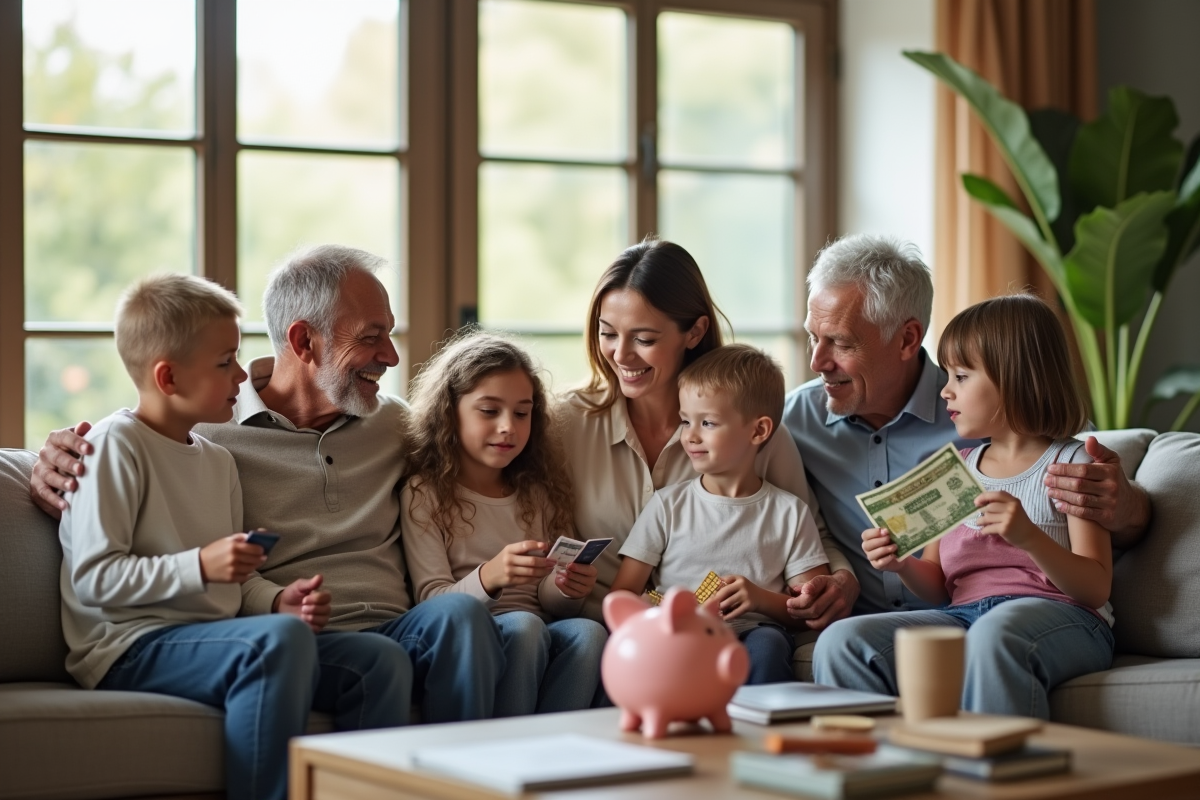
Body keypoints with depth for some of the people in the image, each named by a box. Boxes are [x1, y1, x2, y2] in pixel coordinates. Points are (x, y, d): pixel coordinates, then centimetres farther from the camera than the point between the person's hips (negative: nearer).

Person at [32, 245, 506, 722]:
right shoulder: (206, 433, 6)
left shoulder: (395, 425, 21)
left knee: (459, 613, -30)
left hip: (396, 626, 4)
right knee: (377, 660, -37)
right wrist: (59, 461, -9)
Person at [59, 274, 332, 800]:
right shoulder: (114, 446, -6)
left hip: (211, 637, 8)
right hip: (128, 646, -8)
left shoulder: (218, 461, 20)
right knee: (279, 638, -36)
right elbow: (92, 578, -14)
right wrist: (200, 566, -22)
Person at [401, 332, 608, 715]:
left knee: (587, 633, -28)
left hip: (539, 633, 4)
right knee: (522, 626, -35)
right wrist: (488, 578, -24)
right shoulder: (423, 495, 6)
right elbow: (431, 602, -4)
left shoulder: (541, 494, 21)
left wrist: (567, 589, -4)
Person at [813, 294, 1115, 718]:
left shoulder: (1070, 463, 4)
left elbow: (1096, 588, -5)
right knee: (841, 641, -18)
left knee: (992, 635, -42)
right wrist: (903, 564, -1)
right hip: (963, 615, 6)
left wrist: (1029, 537, -22)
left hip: (1061, 617, -5)